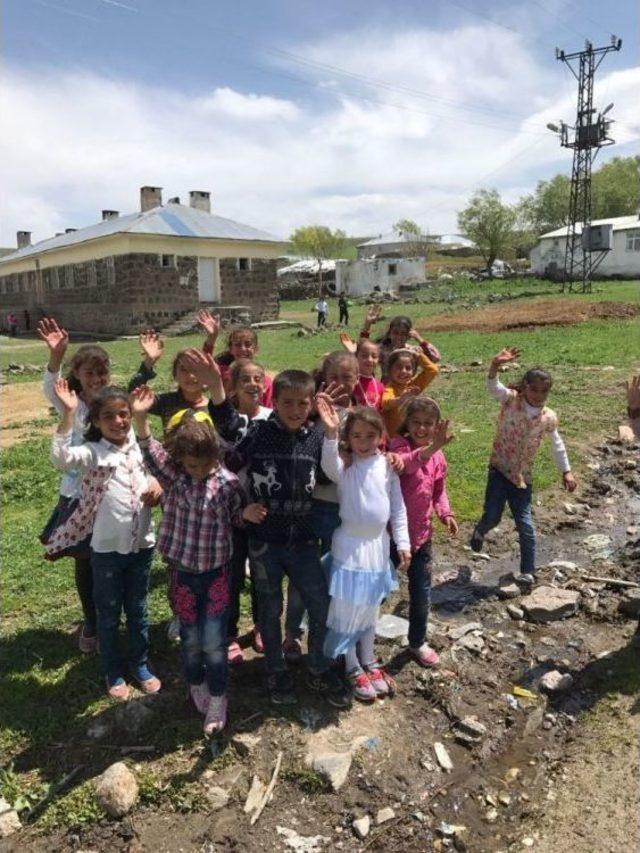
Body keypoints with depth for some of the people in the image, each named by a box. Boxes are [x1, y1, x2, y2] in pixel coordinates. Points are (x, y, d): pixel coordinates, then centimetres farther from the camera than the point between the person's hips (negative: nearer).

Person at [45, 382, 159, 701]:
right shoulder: (93, 452, -12)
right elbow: (61, 457, -31)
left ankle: (140, 665, 38)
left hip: (142, 544, 3)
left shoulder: (140, 447, 1)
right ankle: (113, 672, 34)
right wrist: (68, 413, -34)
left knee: (138, 610, 19)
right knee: (108, 614, 15)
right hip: (106, 549, -3)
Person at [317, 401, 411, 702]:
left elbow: (398, 506, 3)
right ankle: (353, 669, 26)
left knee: (370, 609, 19)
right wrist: (331, 433, -52)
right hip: (349, 545, -4)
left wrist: (402, 543, 2)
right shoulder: (344, 466, -12)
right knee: (348, 609, 7)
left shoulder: (387, 466, -2)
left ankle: (369, 663, 37)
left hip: (378, 545, 4)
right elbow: (329, 466, -38)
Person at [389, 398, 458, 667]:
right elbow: (403, 463, -41)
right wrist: (430, 449, -58)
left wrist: (445, 513, -4)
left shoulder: (438, 456, 2)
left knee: (421, 594, 14)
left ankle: (418, 642, 36)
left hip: (421, 535, 5)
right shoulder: (400, 444, -16)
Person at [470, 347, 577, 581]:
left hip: (523, 475, 2)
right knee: (492, 517, -8)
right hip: (499, 468, -2)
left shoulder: (549, 418, -1)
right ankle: (479, 532, 30)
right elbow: (493, 388, -31)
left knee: (525, 524, 1)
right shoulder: (511, 400, -10)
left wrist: (566, 471, 12)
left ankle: (528, 571, 16)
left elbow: (557, 445, 14)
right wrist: (495, 365, -50)